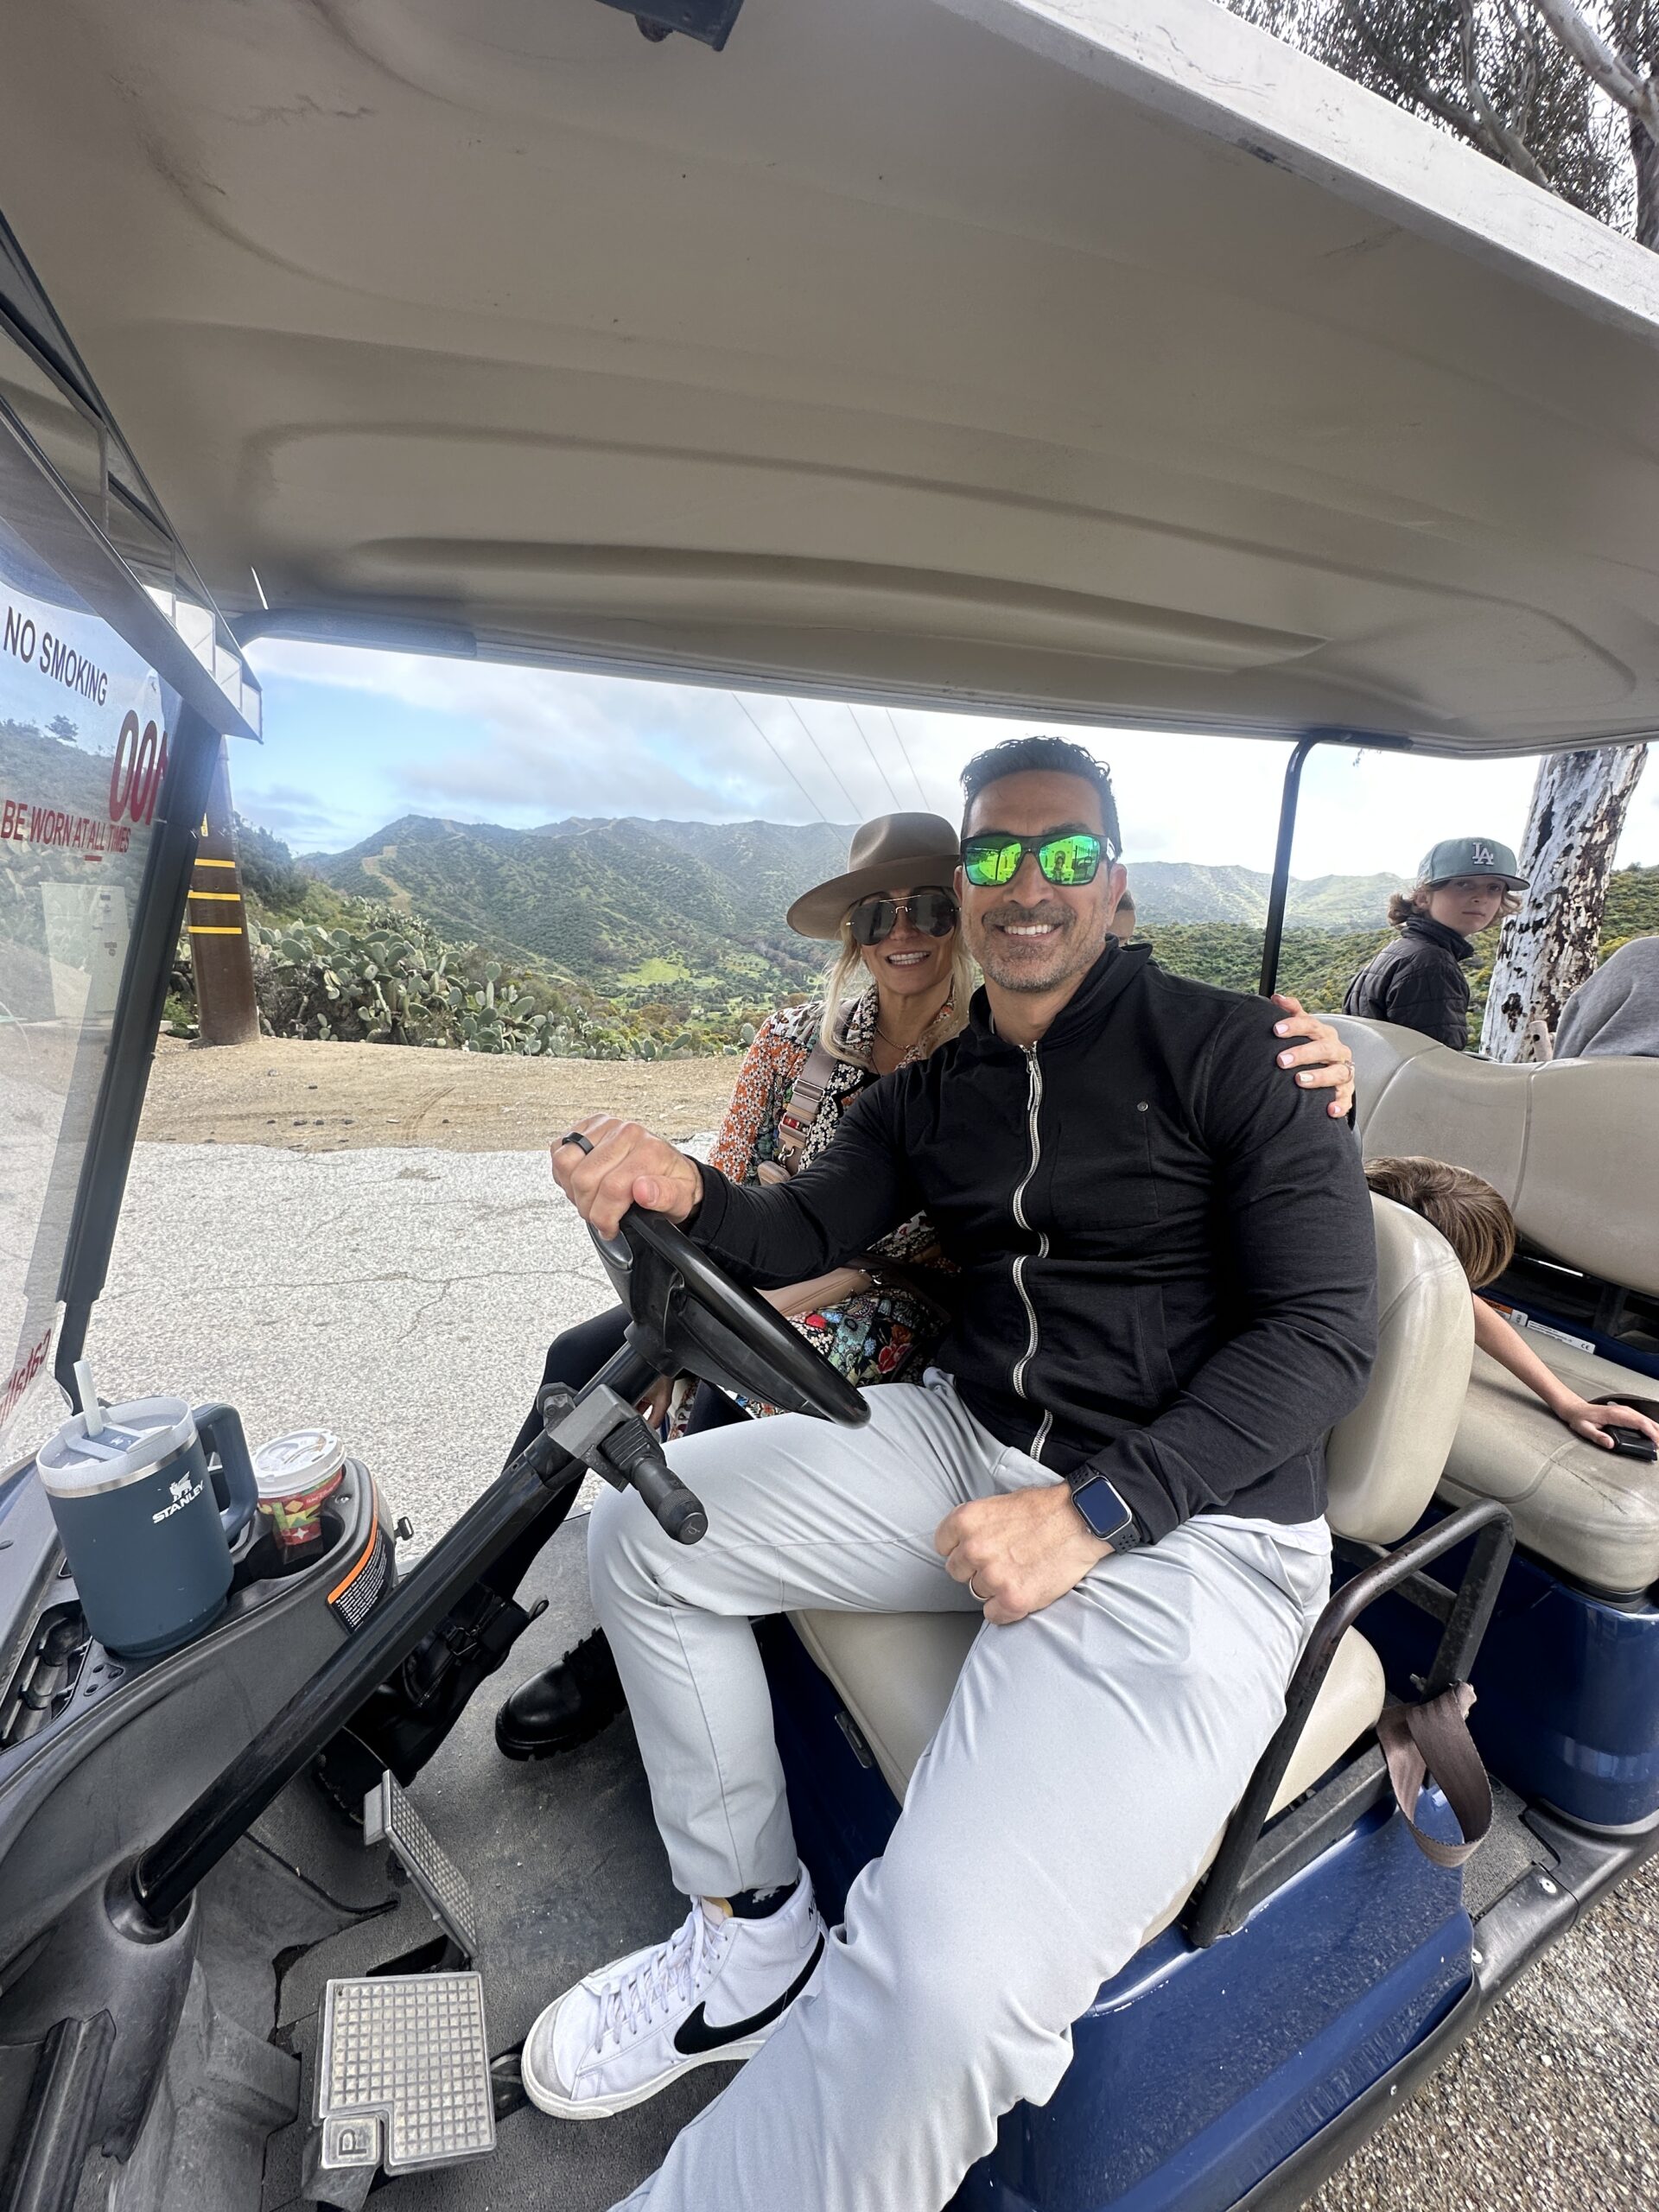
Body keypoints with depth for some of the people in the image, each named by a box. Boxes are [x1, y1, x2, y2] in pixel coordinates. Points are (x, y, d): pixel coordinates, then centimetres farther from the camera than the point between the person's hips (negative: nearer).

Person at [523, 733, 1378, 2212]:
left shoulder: (1219, 1049, -6)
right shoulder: (934, 1092, 11)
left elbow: (1326, 1330, -10)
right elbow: (805, 1232, 8)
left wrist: (1093, 1511, -19)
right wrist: (682, 1191, -15)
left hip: (1190, 1523, -5)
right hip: (973, 1442, 6)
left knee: (947, 1990, -25)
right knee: (642, 1534, 0)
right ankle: (751, 1941, 15)